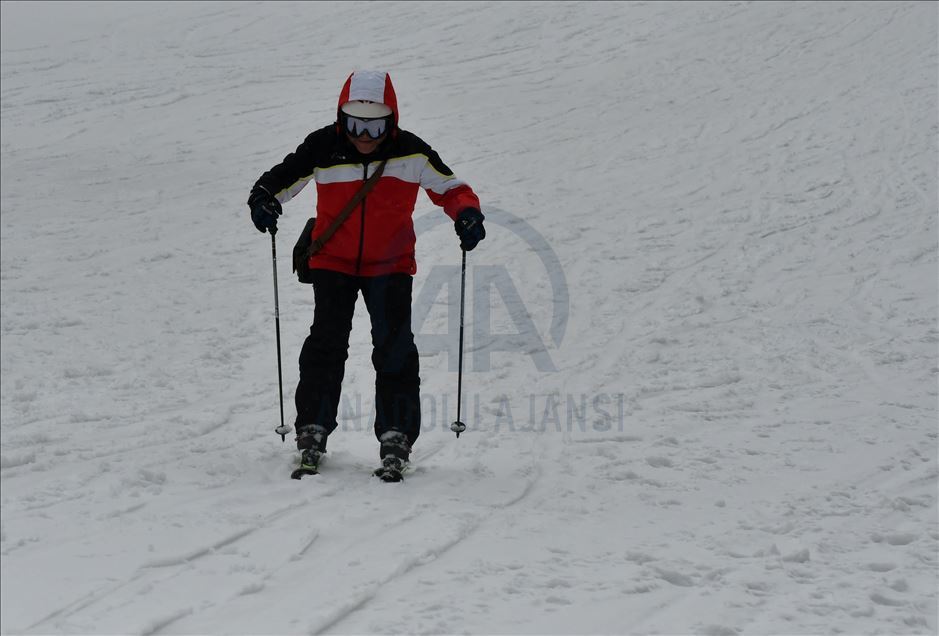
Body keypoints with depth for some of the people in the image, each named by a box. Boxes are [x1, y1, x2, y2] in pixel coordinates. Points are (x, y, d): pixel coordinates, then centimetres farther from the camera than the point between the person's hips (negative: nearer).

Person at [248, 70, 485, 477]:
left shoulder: (411, 152, -11)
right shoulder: (323, 149, -11)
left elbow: (451, 188, 0)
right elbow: (279, 180, -3)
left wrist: (467, 215, -21)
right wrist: (264, 202, -25)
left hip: (391, 264, 0)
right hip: (334, 261, 0)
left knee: (394, 346, -9)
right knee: (327, 340, -8)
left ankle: (395, 434, -1)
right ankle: (313, 429, 4)